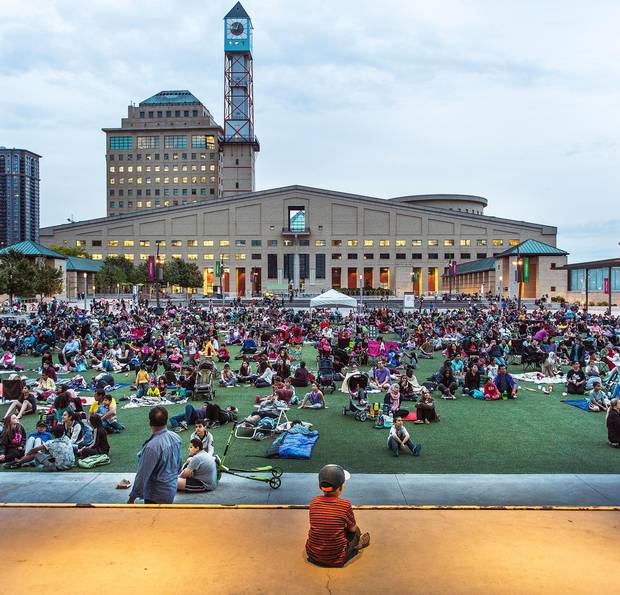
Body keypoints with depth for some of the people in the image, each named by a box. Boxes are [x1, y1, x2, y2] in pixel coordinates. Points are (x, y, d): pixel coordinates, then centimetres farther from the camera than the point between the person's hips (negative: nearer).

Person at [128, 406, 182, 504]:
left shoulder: (152, 446, -29)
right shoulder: (176, 438, -7)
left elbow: (143, 475, -23)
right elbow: (179, 464, 7)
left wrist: (132, 497, -13)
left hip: (156, 495, -7)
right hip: (172, 488, 7)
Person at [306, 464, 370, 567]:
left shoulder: (314, 502, -9)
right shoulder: (345, 504, -18)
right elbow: (352, 529, -2)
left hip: (312, 556, 3)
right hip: (335, 560, -3)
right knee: (356, 531, 18)